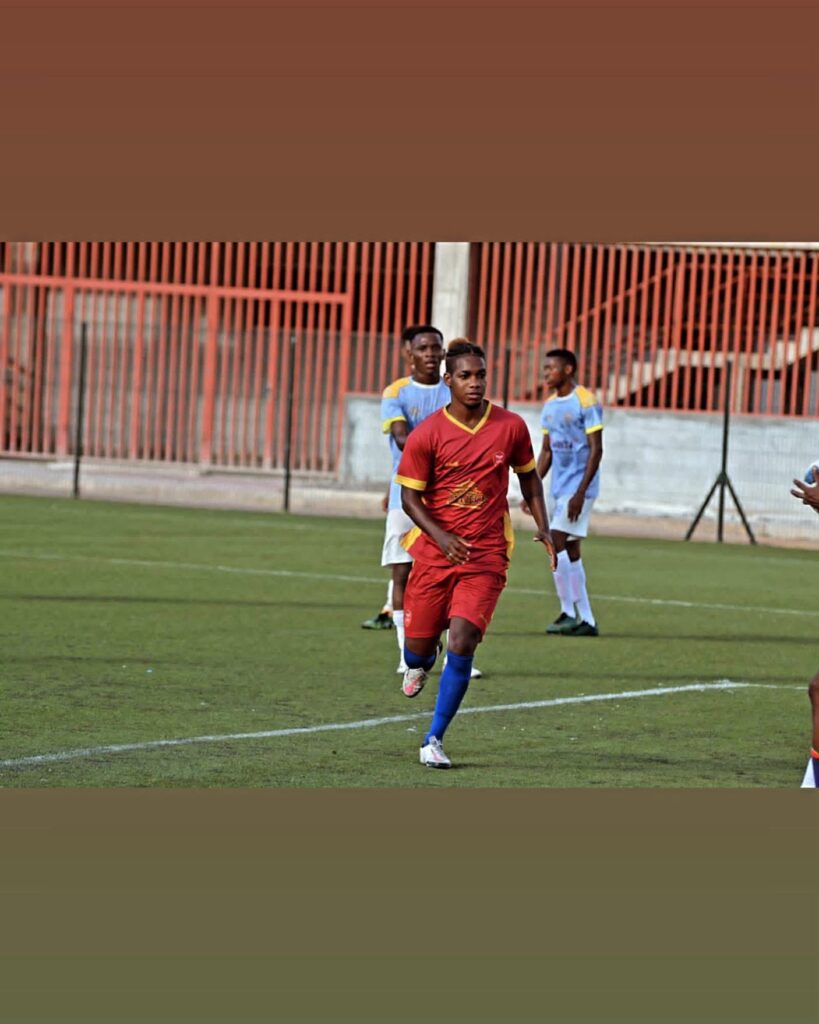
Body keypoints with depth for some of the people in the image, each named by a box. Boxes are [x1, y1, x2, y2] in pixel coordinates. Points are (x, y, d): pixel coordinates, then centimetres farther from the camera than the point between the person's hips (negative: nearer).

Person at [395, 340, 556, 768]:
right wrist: (440, 536, -21)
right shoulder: (426, 434, -8)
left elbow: (529, 476, 15)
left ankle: (434, 740, -5)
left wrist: (542, 526, 4)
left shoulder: (511, 427, -1)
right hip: (434, 552, 0)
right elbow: (410, 496, -5)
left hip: (486, 556, 0)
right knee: (418, 643, 8)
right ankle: (421, 663, 50)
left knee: (461, 644, -15)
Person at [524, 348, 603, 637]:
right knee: (570, 552, 6)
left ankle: (568, 612, -8)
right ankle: (586, 620, 10)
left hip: (577, 486, -8)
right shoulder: (550, 405, 13)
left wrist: (580, 492, -20)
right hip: (557, 488, 8)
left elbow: (596, 450, -14)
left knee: (556, 543, -15)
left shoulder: (586, 402, -11)